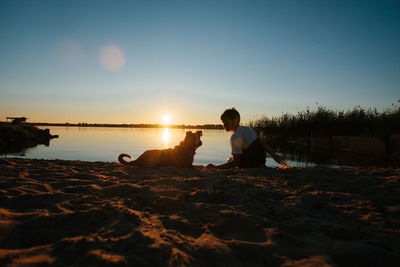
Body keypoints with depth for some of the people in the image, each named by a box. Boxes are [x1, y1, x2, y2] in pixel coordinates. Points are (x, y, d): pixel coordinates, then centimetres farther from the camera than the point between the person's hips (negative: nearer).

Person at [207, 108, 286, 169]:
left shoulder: (235, 138, -24)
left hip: (252, 170, -9)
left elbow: (236, 162, -26)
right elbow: (262, 143, 8)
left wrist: (216, 167, -24)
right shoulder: (248, 129, 3)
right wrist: (274, 155, 16)